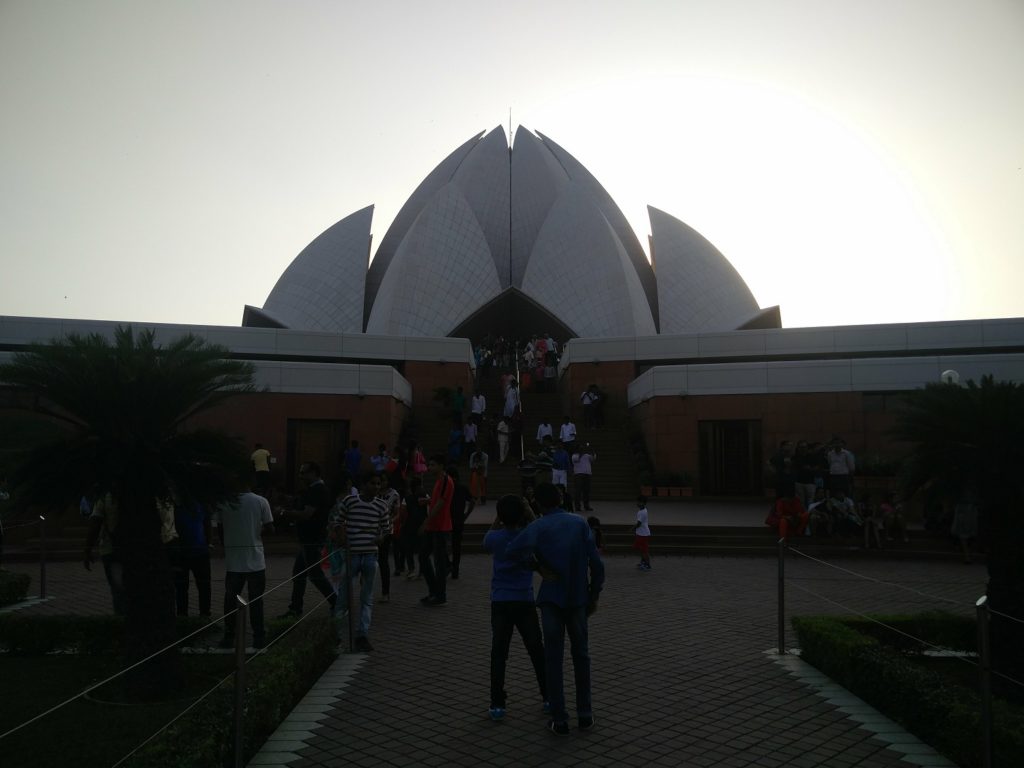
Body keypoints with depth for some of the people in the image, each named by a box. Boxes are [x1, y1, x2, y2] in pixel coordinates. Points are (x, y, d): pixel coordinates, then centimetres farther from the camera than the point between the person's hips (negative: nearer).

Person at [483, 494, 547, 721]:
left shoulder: (494, 537, -6)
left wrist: (496, 522, 13)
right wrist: (531, 519, 8)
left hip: (500, 602, 0)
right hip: (524, 601, 1)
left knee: (498, 653, 2)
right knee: (537, 651, 12)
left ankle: (497, 704, -1)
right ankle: (548, 697, 21)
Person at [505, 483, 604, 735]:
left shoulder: (537, 527, -6)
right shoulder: (580, 523, -1)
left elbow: (511, 551, -21)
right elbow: (596, 563, -4)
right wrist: (594, 596, 7)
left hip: (551, 599, -2)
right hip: (578, 599, 2)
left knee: (553, 658, 7)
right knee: (581, 655, 18)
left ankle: (559, 720, 9)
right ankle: (585, 714, 22)